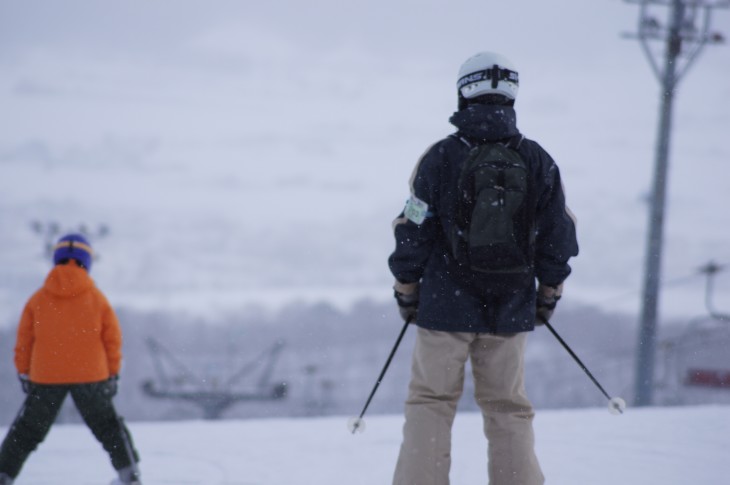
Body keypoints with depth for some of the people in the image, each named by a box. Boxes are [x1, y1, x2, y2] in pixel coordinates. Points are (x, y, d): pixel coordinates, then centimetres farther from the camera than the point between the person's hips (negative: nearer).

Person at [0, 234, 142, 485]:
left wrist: (23, 374, 13)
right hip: (90, 376, 0)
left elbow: (24, 341, 2)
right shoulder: (97, 299, -1)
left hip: (46, 378, 0)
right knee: (108, 425, 16)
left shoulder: (38, 300, -1)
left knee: (27, 430, 10)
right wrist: (113, 374, 11)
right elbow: (112, 339, 1)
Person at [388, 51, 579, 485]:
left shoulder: (441, 158, -9)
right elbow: (559, 238, 5)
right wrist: (549, 295, 18)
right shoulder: (538, 162, -1)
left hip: (446, 305, -2)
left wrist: (406, 291, 9)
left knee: (431, 402, 6)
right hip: (511, 310, 2)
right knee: (509, 408, 11)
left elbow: (413, 231, -4)